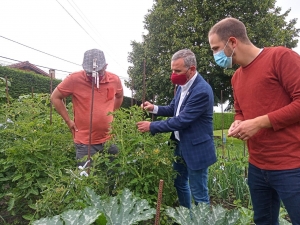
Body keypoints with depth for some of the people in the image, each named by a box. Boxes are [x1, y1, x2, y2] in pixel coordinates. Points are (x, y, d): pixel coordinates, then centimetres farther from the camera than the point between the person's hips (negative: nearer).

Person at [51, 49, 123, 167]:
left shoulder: (115, 80, -3)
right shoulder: (74, 79, -13)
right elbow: (55, 97, -1)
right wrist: (68, 121, -3)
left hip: (110, 140, 4)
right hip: (85, 143, -3)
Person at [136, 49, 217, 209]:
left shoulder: (202, 91, -25)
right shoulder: (182, 85, 3)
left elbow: (181, 120, -26)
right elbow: (173, 109, 14)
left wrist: (152, 126, -19)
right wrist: (154, 108, -4)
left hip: (196, 149, -9)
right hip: (180, 145, 9)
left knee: (199, 193, 6)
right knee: (179, 183, 24)